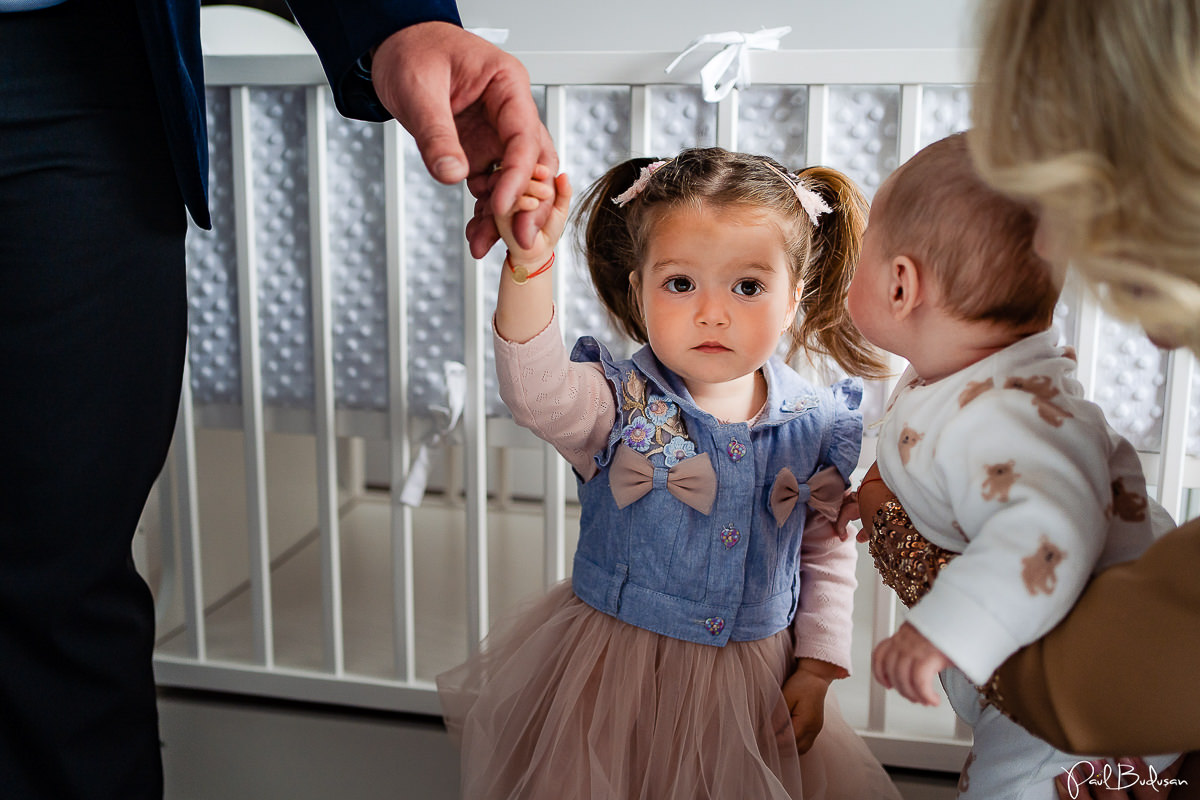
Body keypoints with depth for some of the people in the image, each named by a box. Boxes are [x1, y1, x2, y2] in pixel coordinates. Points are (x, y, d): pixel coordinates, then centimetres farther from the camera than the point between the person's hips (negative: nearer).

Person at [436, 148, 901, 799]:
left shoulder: (816, 426, -6)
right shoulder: (619, 404, -15)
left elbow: (827, 549, 5)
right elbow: (535, 394, -37)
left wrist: (817, 668, 1)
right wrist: (529, 264, -51)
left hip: (755, 676, 2)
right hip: (614, 669, -2)